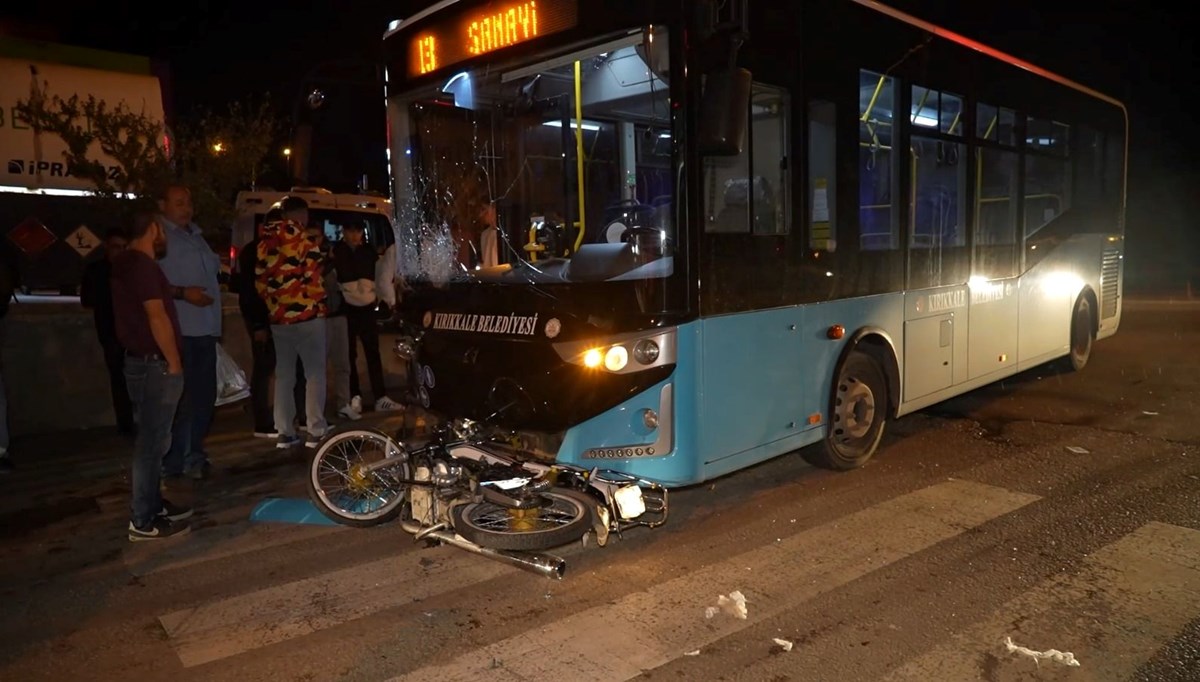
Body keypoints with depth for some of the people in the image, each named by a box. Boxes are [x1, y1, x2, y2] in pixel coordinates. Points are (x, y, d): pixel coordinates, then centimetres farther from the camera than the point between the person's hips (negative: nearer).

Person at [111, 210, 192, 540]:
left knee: (152, 439, 18)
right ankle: (143, 521, 3)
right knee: (152, 441, -4)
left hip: (143, 361, 11)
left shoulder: (128, 263, 15)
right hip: (154, 365, -11)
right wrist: (174, 362, -16)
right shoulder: (142, 264, -17)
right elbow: (157, 317, -21)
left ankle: (152, 505, 28)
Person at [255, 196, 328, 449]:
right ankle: (316, 431, 2)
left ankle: (285, 432, 14)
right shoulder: (307, 244, -10)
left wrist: (274, 304, 18)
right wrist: (319, 301, 6)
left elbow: (260, 282, 8)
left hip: (278, 318, 5)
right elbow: (314, 281, -11)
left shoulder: (265, 245, 8)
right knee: (315, 374, 2)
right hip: (308, 316, -5)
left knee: (283, 375, 11)